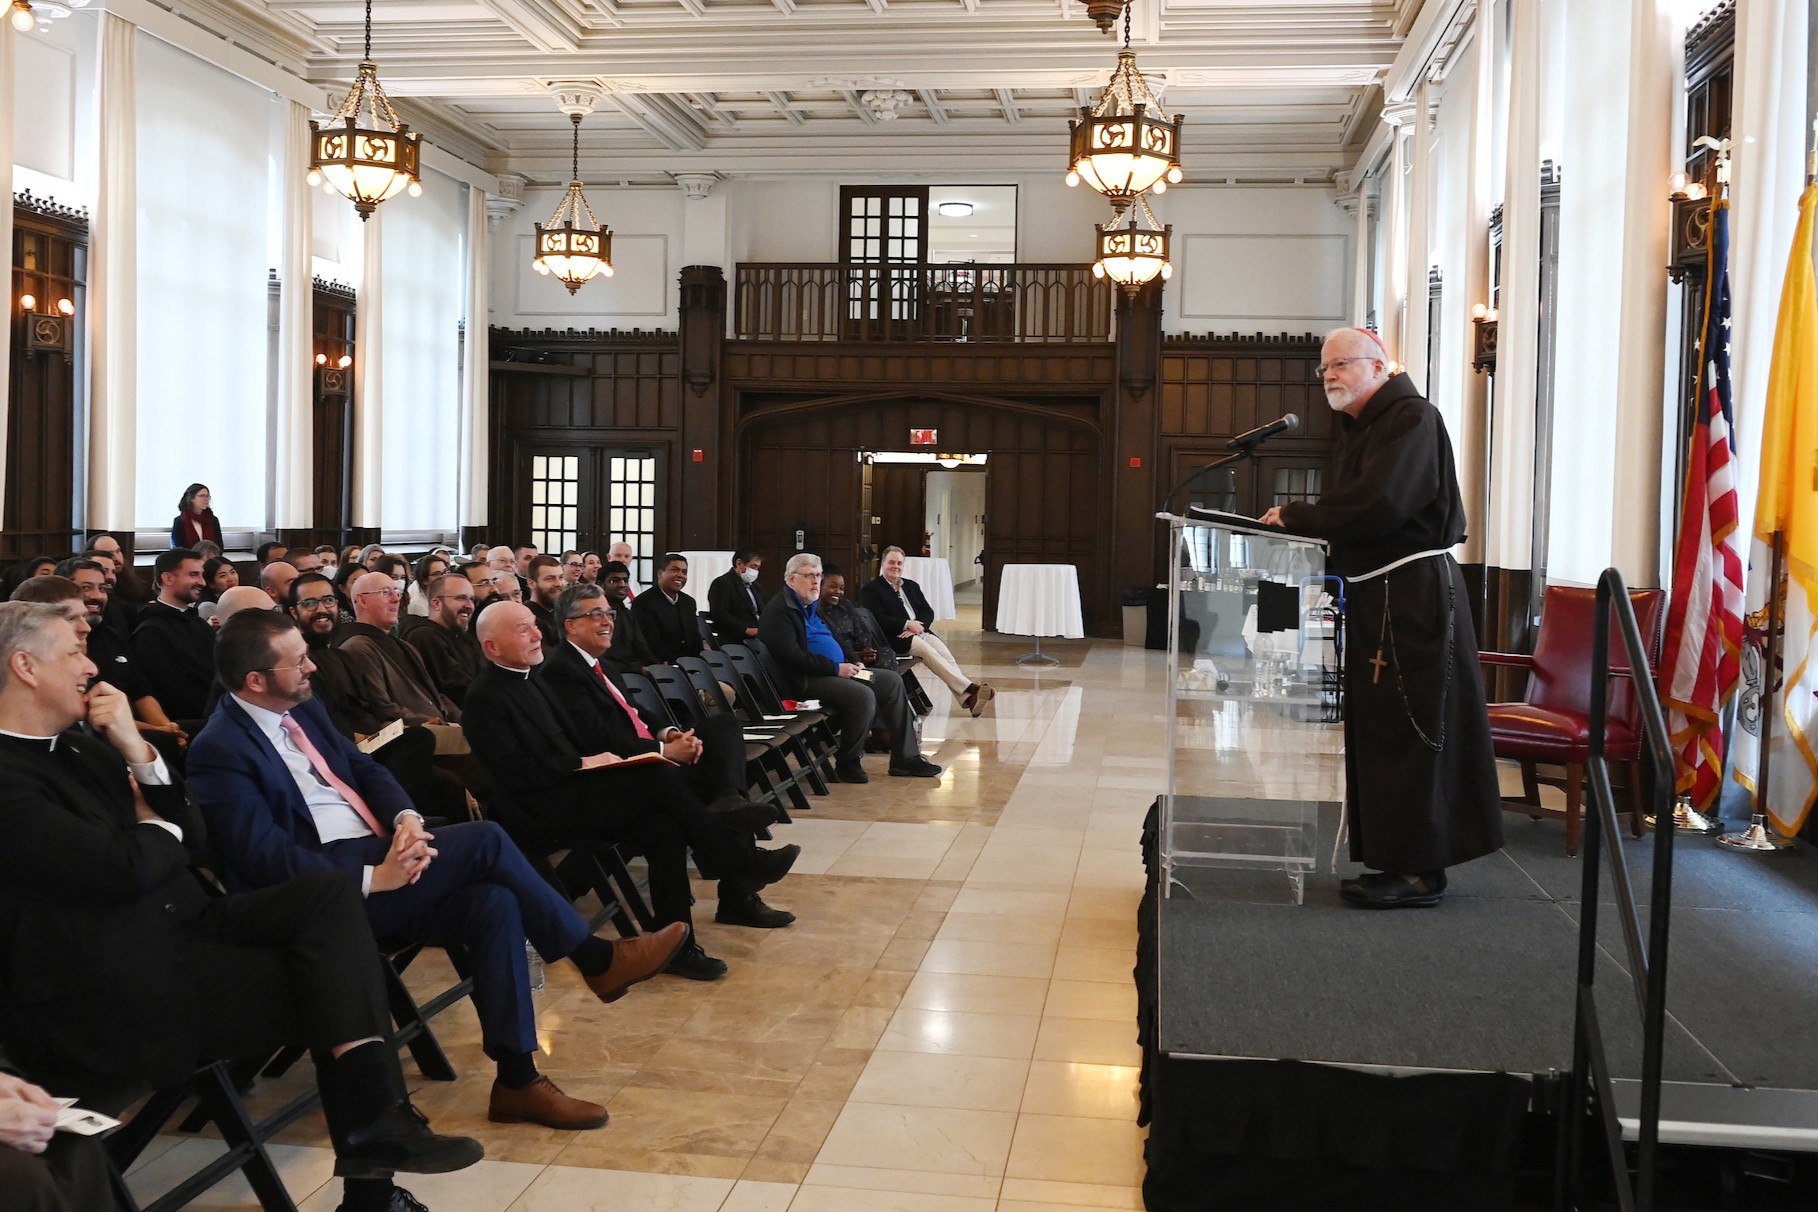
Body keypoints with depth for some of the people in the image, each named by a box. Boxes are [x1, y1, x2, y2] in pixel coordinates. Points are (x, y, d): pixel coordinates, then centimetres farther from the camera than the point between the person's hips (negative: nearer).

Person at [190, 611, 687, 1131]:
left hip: (376, 859, 8)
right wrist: (373, 878, -24)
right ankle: (597, 959, -6)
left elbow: (366, 769, 17)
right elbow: (267, 858, -18)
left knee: (494, 902, -18)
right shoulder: (219, 750, -12)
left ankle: (517, 1079, -13)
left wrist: (406, 816, -6)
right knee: (484, 839, -21)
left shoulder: (304, 709, 14)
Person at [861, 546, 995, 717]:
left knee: (943, 650, -24)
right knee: (927, 650, -30)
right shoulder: (871, 589, 4)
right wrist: (907, 624, -16)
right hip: (894, 637, -5)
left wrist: (917, 626, -8)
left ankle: (968, 698, -40)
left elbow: (928, 612, 14)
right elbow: (877, 620, -10)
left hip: (919, 631, 5)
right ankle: (969, 688, -39)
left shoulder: (911, 586, 23)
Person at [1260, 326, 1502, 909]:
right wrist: (1299, 525, 1)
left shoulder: (1411, 419, -10)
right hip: (1376, 596, 10)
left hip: (1414, 594, -10)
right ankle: (1395, 860, 19)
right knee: (1375, 729, 11)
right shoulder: (1357, 430, 20)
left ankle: (1419, 871, 0)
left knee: (1407, 732, -7)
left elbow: (1376, 505, -23)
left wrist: (1296, 516, -14)